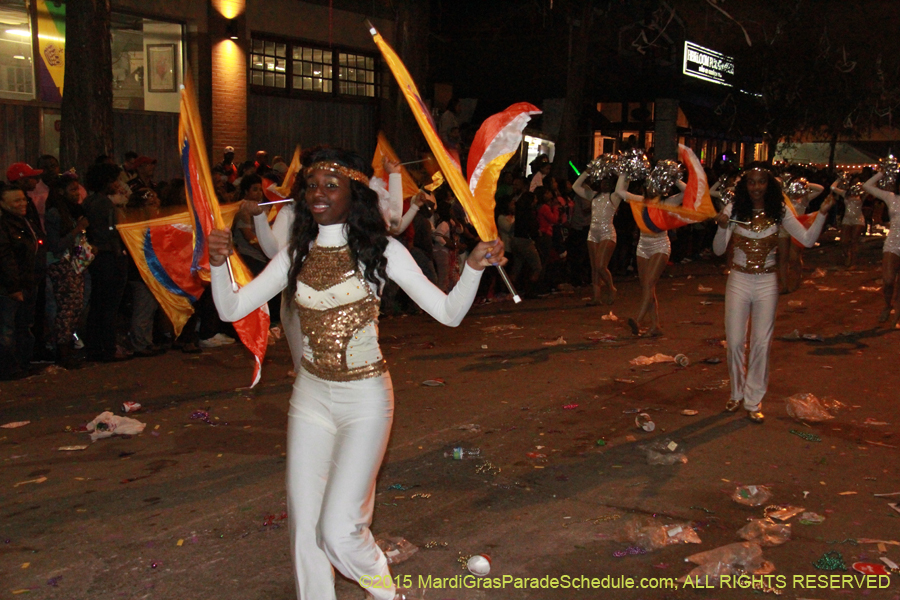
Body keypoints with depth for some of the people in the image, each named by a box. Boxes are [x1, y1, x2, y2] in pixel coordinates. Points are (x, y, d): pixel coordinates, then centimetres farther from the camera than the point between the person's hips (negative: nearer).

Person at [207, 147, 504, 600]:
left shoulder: (380, 250, -9)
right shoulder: (297, 254, 1)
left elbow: (449, 313, -11)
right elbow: (231, 309, -2)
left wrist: (474, 266, -28)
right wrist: (218, 263, -20)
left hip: (366, 398, -4)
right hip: (310, 395, 4)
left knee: (338, 531, -8)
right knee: (304, 525, 9)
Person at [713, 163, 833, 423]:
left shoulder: (779, 212, -3)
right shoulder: (734, 210, -5)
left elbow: (808, 239, -6)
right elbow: (718, 250, -9)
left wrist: (822, 214, -18)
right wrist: (722, 227, -27)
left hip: (767, 284, 0)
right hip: (738, 281, 0)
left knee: (761, 343, 4)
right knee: (734, 341, 5)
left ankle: (753, 400, 17)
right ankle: (737, 393, 27)